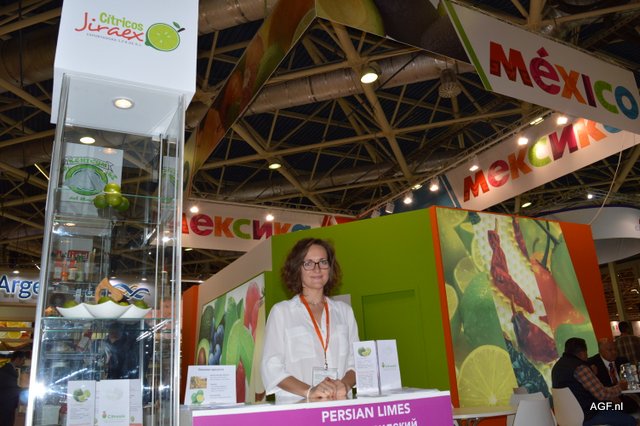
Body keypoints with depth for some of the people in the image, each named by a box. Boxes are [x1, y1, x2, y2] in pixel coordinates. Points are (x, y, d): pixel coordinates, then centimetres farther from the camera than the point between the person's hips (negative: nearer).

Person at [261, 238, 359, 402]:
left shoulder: (344, 311, 17)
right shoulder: (281, 311, 7)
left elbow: (356, 361, 13)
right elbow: (272, 367, -1)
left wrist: (345, 384, -7)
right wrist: (308, 391, -15)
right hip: (295, 406, -2)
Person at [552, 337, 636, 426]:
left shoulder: (558, 366, 7)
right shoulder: (579, 367, -22)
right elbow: (601, 393, -18)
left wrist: (609, 397, 13)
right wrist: (620, 387, 1)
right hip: (585, 416, -9)